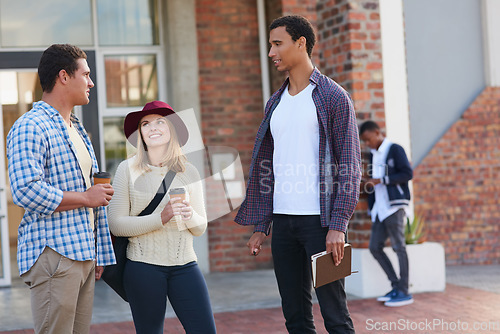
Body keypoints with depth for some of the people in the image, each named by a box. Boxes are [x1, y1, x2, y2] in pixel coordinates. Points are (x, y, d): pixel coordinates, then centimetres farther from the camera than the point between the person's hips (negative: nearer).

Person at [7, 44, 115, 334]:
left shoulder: (77, 129, 23)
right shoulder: (30, 128, -8)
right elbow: (26, 191, -21)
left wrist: (101, 254, 23)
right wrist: (85, 198, -11)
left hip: (84, 254, 9)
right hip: (53, 254, -9)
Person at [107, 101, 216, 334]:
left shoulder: (188, 172, 8)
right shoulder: (128, 170, -1)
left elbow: (201, 227, 12)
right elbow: (116, 224, -6)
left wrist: (189, 215, -10)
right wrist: (160, 218, -16)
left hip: (184, 265, 2)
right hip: (143, 266, -2)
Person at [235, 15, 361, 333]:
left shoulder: (333, 97, -2)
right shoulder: (275, 103, 17)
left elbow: (350, 164, -7)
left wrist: (338, 225, -15)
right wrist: (261, 226, 12)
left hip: (319, 219, -6)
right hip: (282, 220, 6)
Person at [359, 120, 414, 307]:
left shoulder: (395, 150, -3)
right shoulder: (373, 155, 19)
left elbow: (408, 173, -12)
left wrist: (381, 180, -16)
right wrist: (371, 208, 13)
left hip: (394, 205, -8)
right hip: (380, 208, 8)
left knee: (399, 247, -7)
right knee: (375, 247, 4)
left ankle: (404, 292, -4)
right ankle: (396, 286, 10)